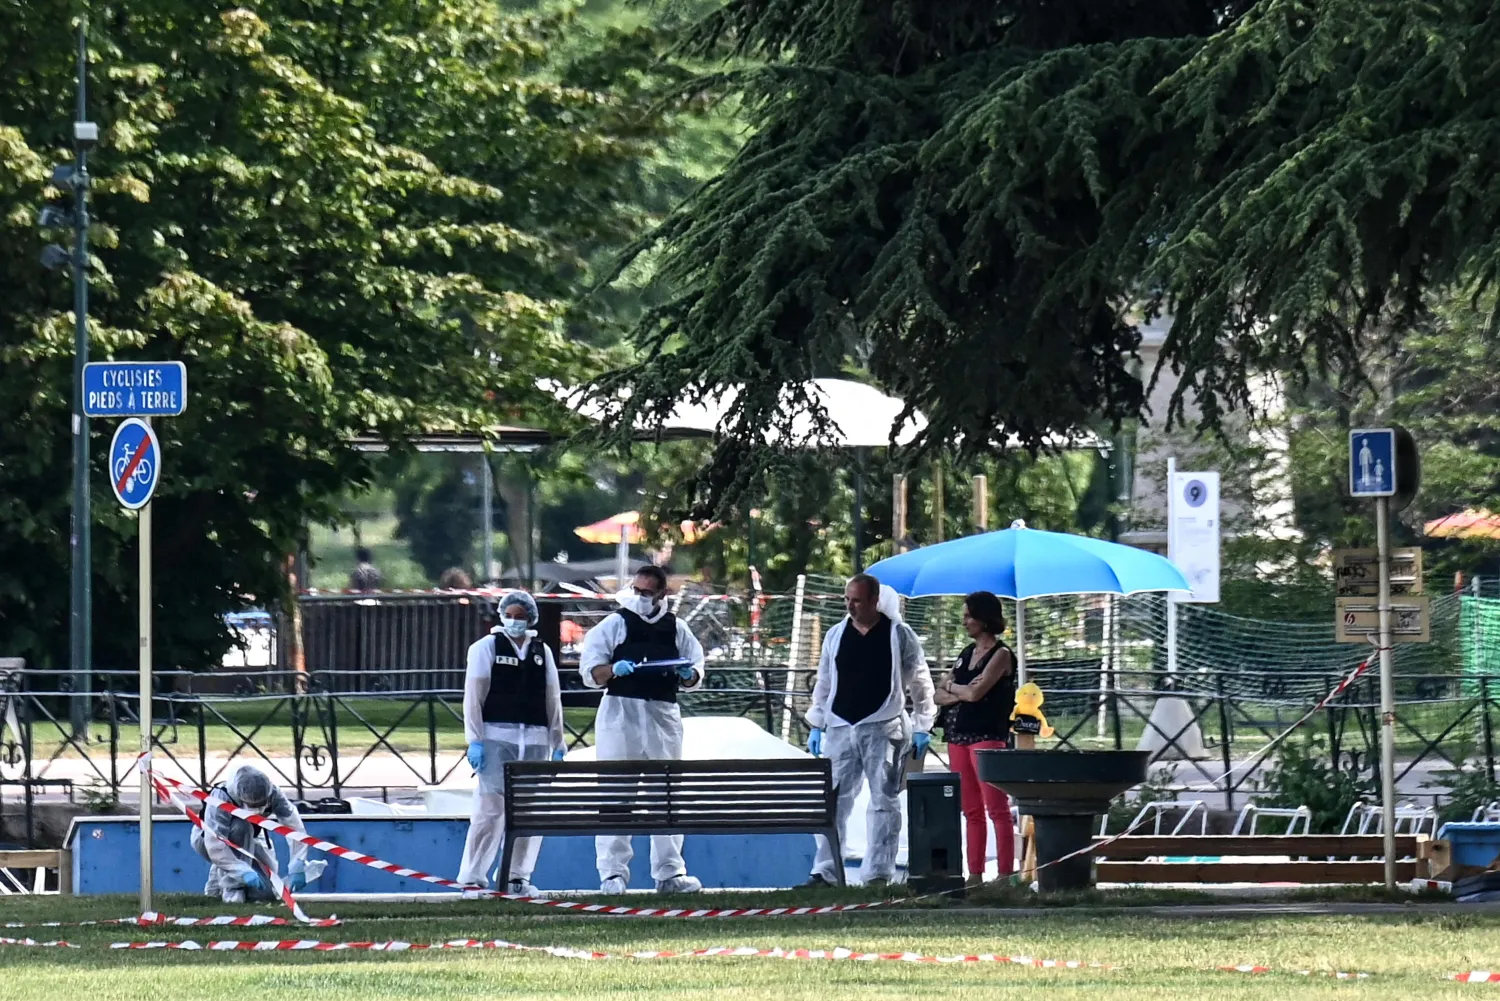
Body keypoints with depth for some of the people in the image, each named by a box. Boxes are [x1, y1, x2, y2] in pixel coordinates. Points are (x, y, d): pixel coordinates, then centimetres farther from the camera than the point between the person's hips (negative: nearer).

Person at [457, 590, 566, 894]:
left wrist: (558, 745, 13)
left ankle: (516, 876, 10)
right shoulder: (486, 648, 5)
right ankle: (473, 876, -7)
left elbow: (553, 701, 17)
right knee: (491, 806, -10)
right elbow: (473, 697, 1)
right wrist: (475, 741, -7)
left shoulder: (542, 652, 16)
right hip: (496, 736, -4)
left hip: (535, 739, 4)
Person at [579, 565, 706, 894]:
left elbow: (694, 678, 16)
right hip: (620, 714, -3)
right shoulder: (615, 625, 3)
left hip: (663, 715, 3)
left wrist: (688, 675, -6)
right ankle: (613, 872, -3)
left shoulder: (677, 630, 11)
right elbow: (591, 671, 0)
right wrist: (614, 670, -19)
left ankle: (669, 873, 12)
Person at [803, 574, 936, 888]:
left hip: (883, 730, -3)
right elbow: (824, 683, 18)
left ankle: (878, 874, -1)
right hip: (840, 729, 3)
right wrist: (816, 725, 14)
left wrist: (922, 728, 1)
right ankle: (824, 871, 1)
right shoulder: (836, 636, 11)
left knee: (883, 802, -2)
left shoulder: (900, 635, 1)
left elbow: (921, 683, 4)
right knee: (832, 801, -1)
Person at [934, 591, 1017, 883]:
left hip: (988, 736, -7)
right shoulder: (967, 653, 17)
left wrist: (952, 686, 3)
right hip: (958, 736, 7)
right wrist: (961, 693, -7)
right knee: (971, 812, 6)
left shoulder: (1000, 655, -4)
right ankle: (974, 874, 7)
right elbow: (940, 696, 13)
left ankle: (1005, 873, -12)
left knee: (997, 809, -9)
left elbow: (976, 692, -15)